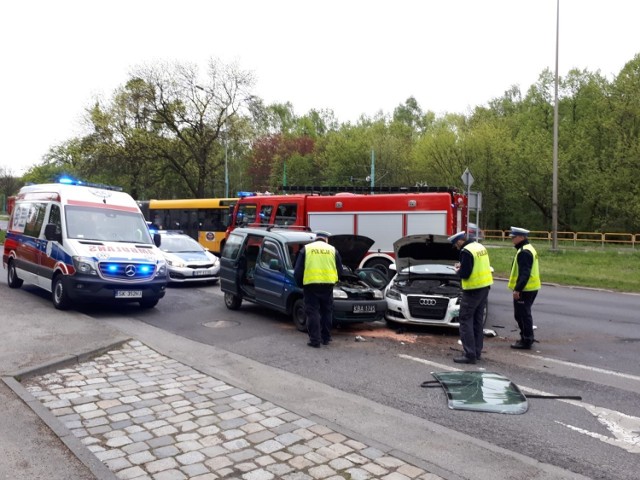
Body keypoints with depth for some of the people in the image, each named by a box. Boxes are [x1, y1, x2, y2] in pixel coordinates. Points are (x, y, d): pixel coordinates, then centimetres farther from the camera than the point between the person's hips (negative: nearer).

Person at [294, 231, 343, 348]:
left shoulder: (306, 249, 11)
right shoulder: (332, 250, 14)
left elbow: (298, 270, 6)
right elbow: (339, 269, 16)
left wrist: (300, 283, 18)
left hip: (311, 283, -1)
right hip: (328, 284, 2)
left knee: (313, 312, 3)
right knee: (327, 311, 15)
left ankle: (315, 340, 0)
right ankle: (326, 338, 21)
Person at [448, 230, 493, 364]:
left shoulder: (466, 252, -18)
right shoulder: (480, 246, 11)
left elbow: (464, 274, -20)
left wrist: (459, 270, 1)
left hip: (473, 290, -9)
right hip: (485, 286, 9)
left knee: (466, 321, -3)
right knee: (478, 321, 16)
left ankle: (470, 355, -4)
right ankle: (477, 352, 22)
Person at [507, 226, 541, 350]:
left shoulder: (524, 252, -19)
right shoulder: (528, 248, 15)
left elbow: (524, 273, -25)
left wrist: (517, 289, -25)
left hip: (524, 290, -11)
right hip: (531, 288, 11)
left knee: (522, 315, -3)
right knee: (525, 314, 19)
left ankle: (526, 341, 3)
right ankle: (527, 337, 29)